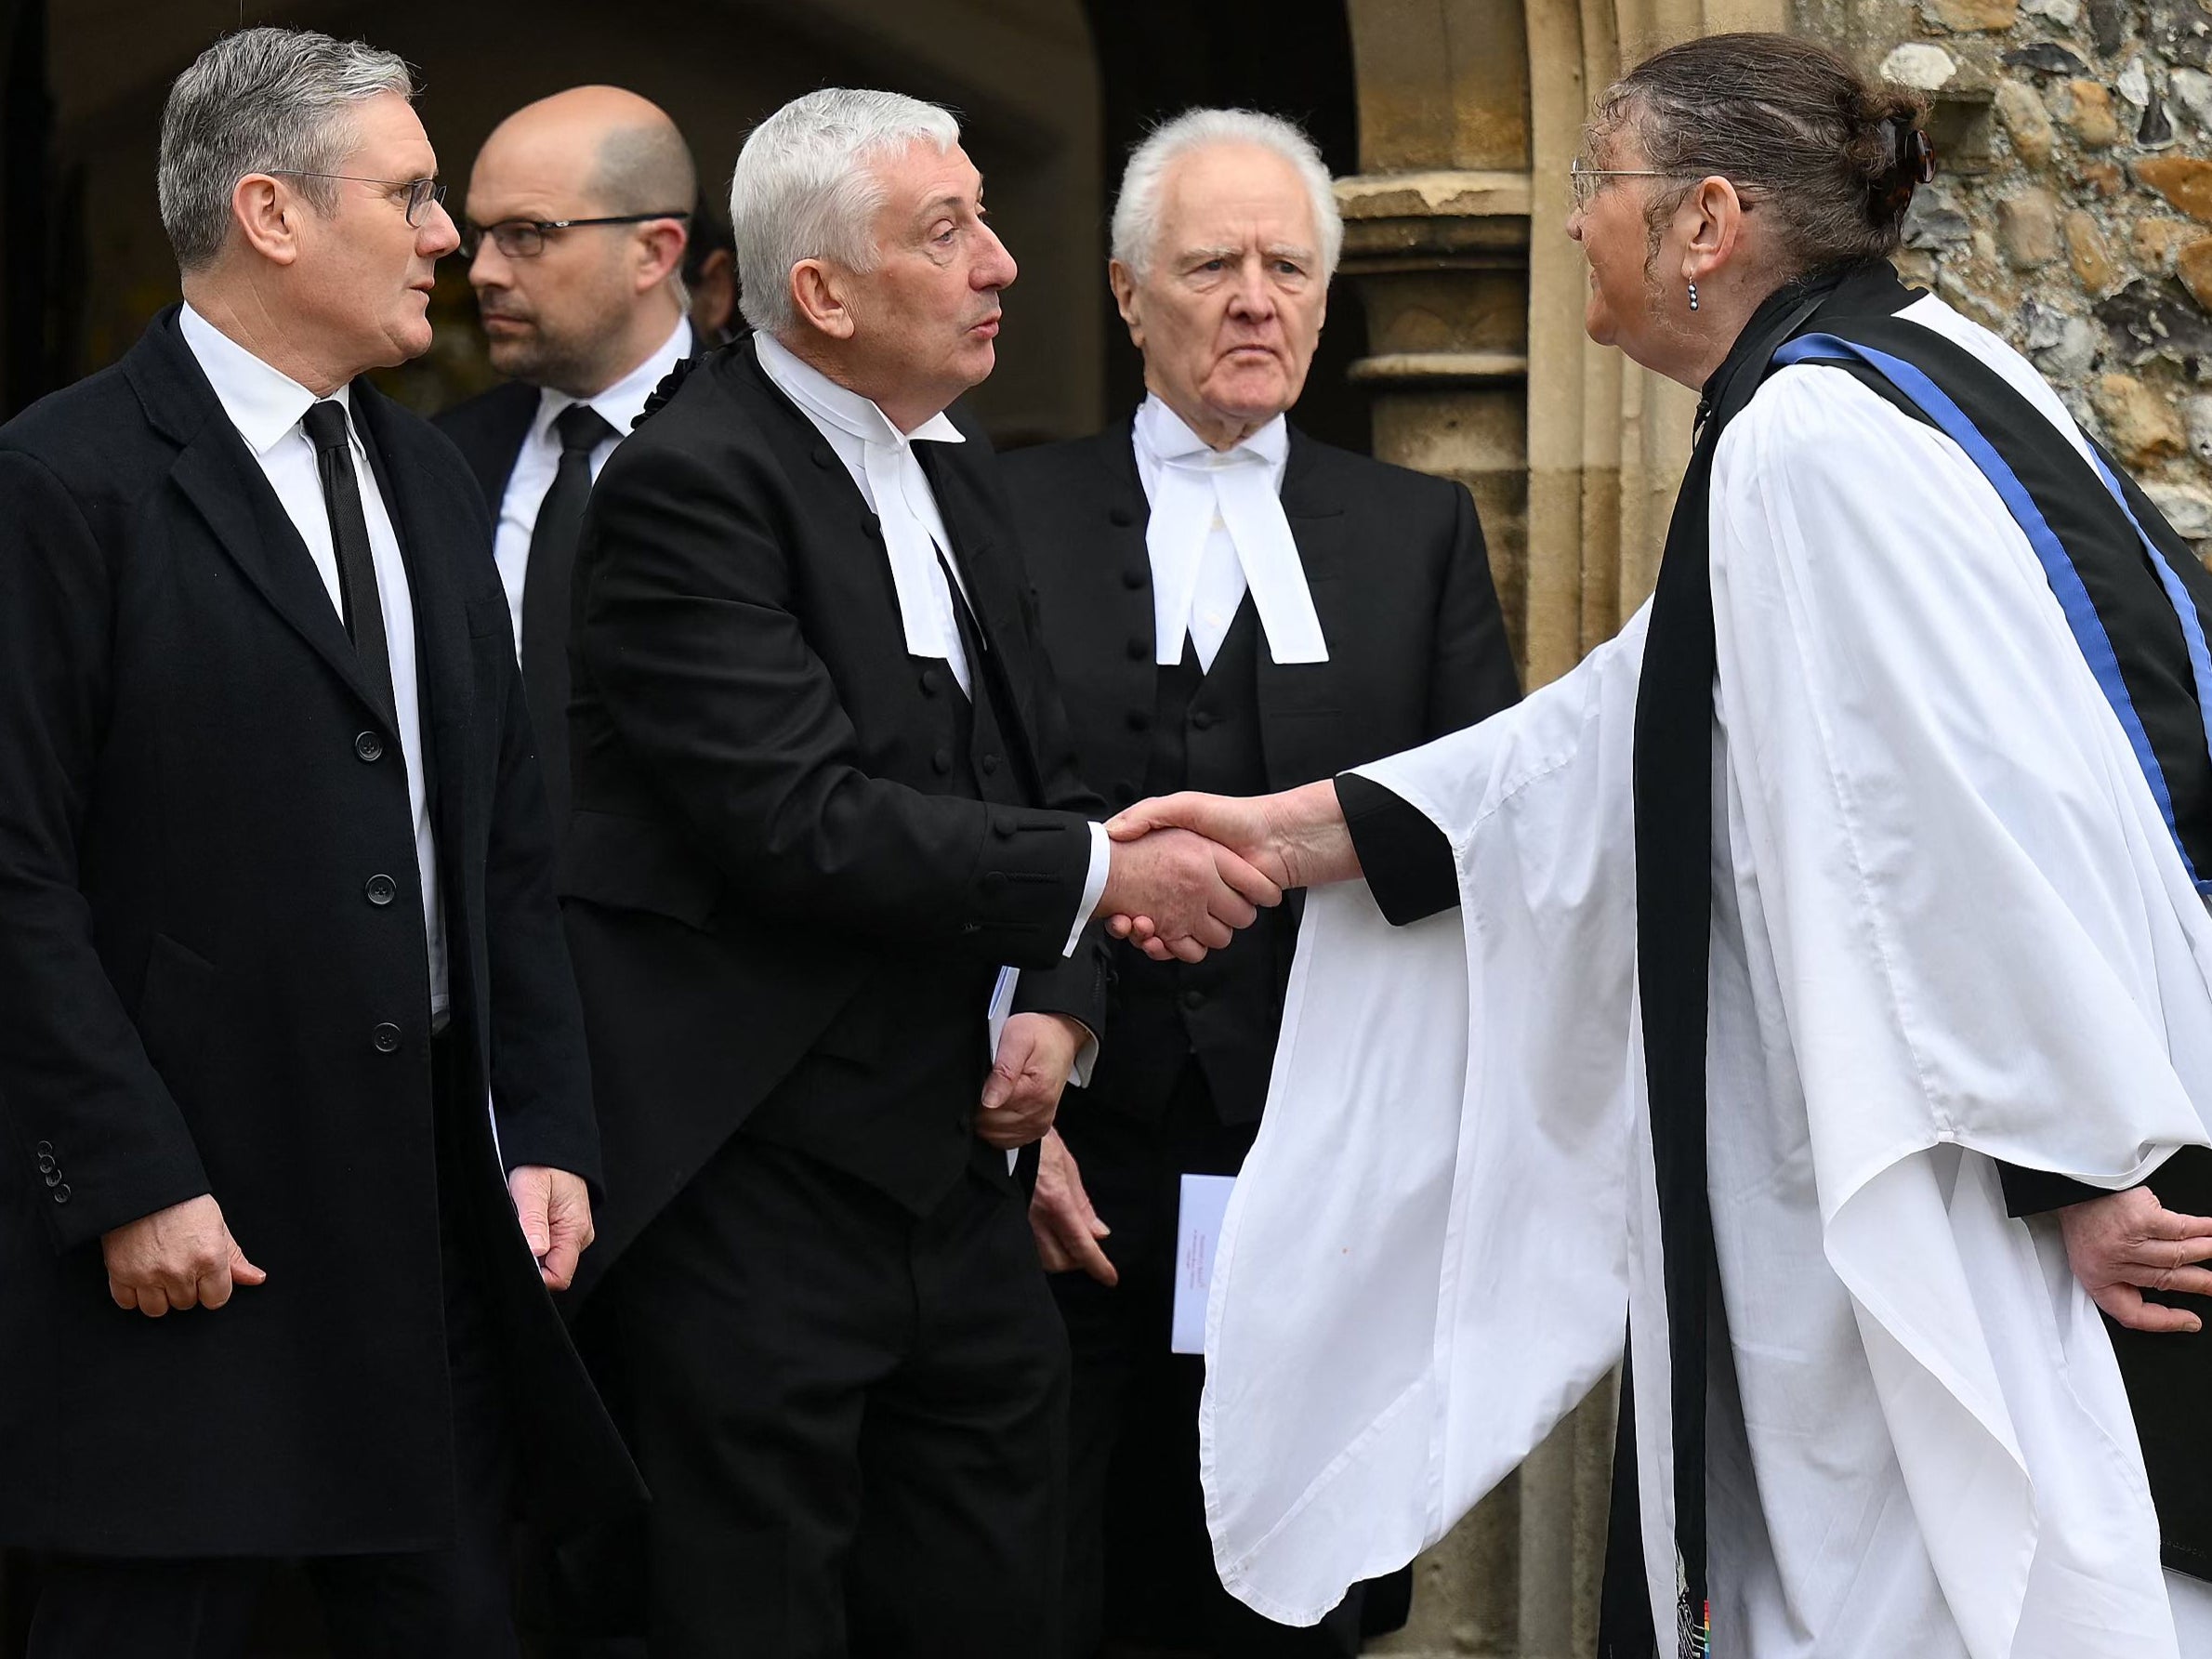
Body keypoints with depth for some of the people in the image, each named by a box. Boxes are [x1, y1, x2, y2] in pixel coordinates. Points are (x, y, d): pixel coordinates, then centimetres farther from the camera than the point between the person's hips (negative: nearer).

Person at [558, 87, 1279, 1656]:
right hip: (756, 1188, -8)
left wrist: (1057, 1001, 1)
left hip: (951, 1167, 8)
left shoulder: (955, 467, 14)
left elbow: (1040, 772, 19)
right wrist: (1104, 873, -16)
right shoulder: (691, 482, -13)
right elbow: (803, 822, -21)